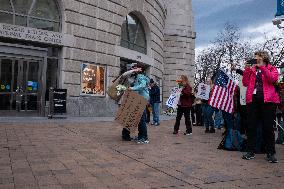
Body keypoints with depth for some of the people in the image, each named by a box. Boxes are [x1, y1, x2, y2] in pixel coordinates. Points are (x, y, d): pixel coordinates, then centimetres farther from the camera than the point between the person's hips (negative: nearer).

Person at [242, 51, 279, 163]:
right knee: (251, 126, 3)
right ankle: (250, 151, 11)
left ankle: (271, 153, 7)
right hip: (253, 99, 3)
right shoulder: (251, 69, 16)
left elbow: (273, 79, -12)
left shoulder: (272, 69, 10)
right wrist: (246, 70, -3)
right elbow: (245, 83, 6)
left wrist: (262, 67, -13)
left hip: (267, 100, -3)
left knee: (268, 127, -2)